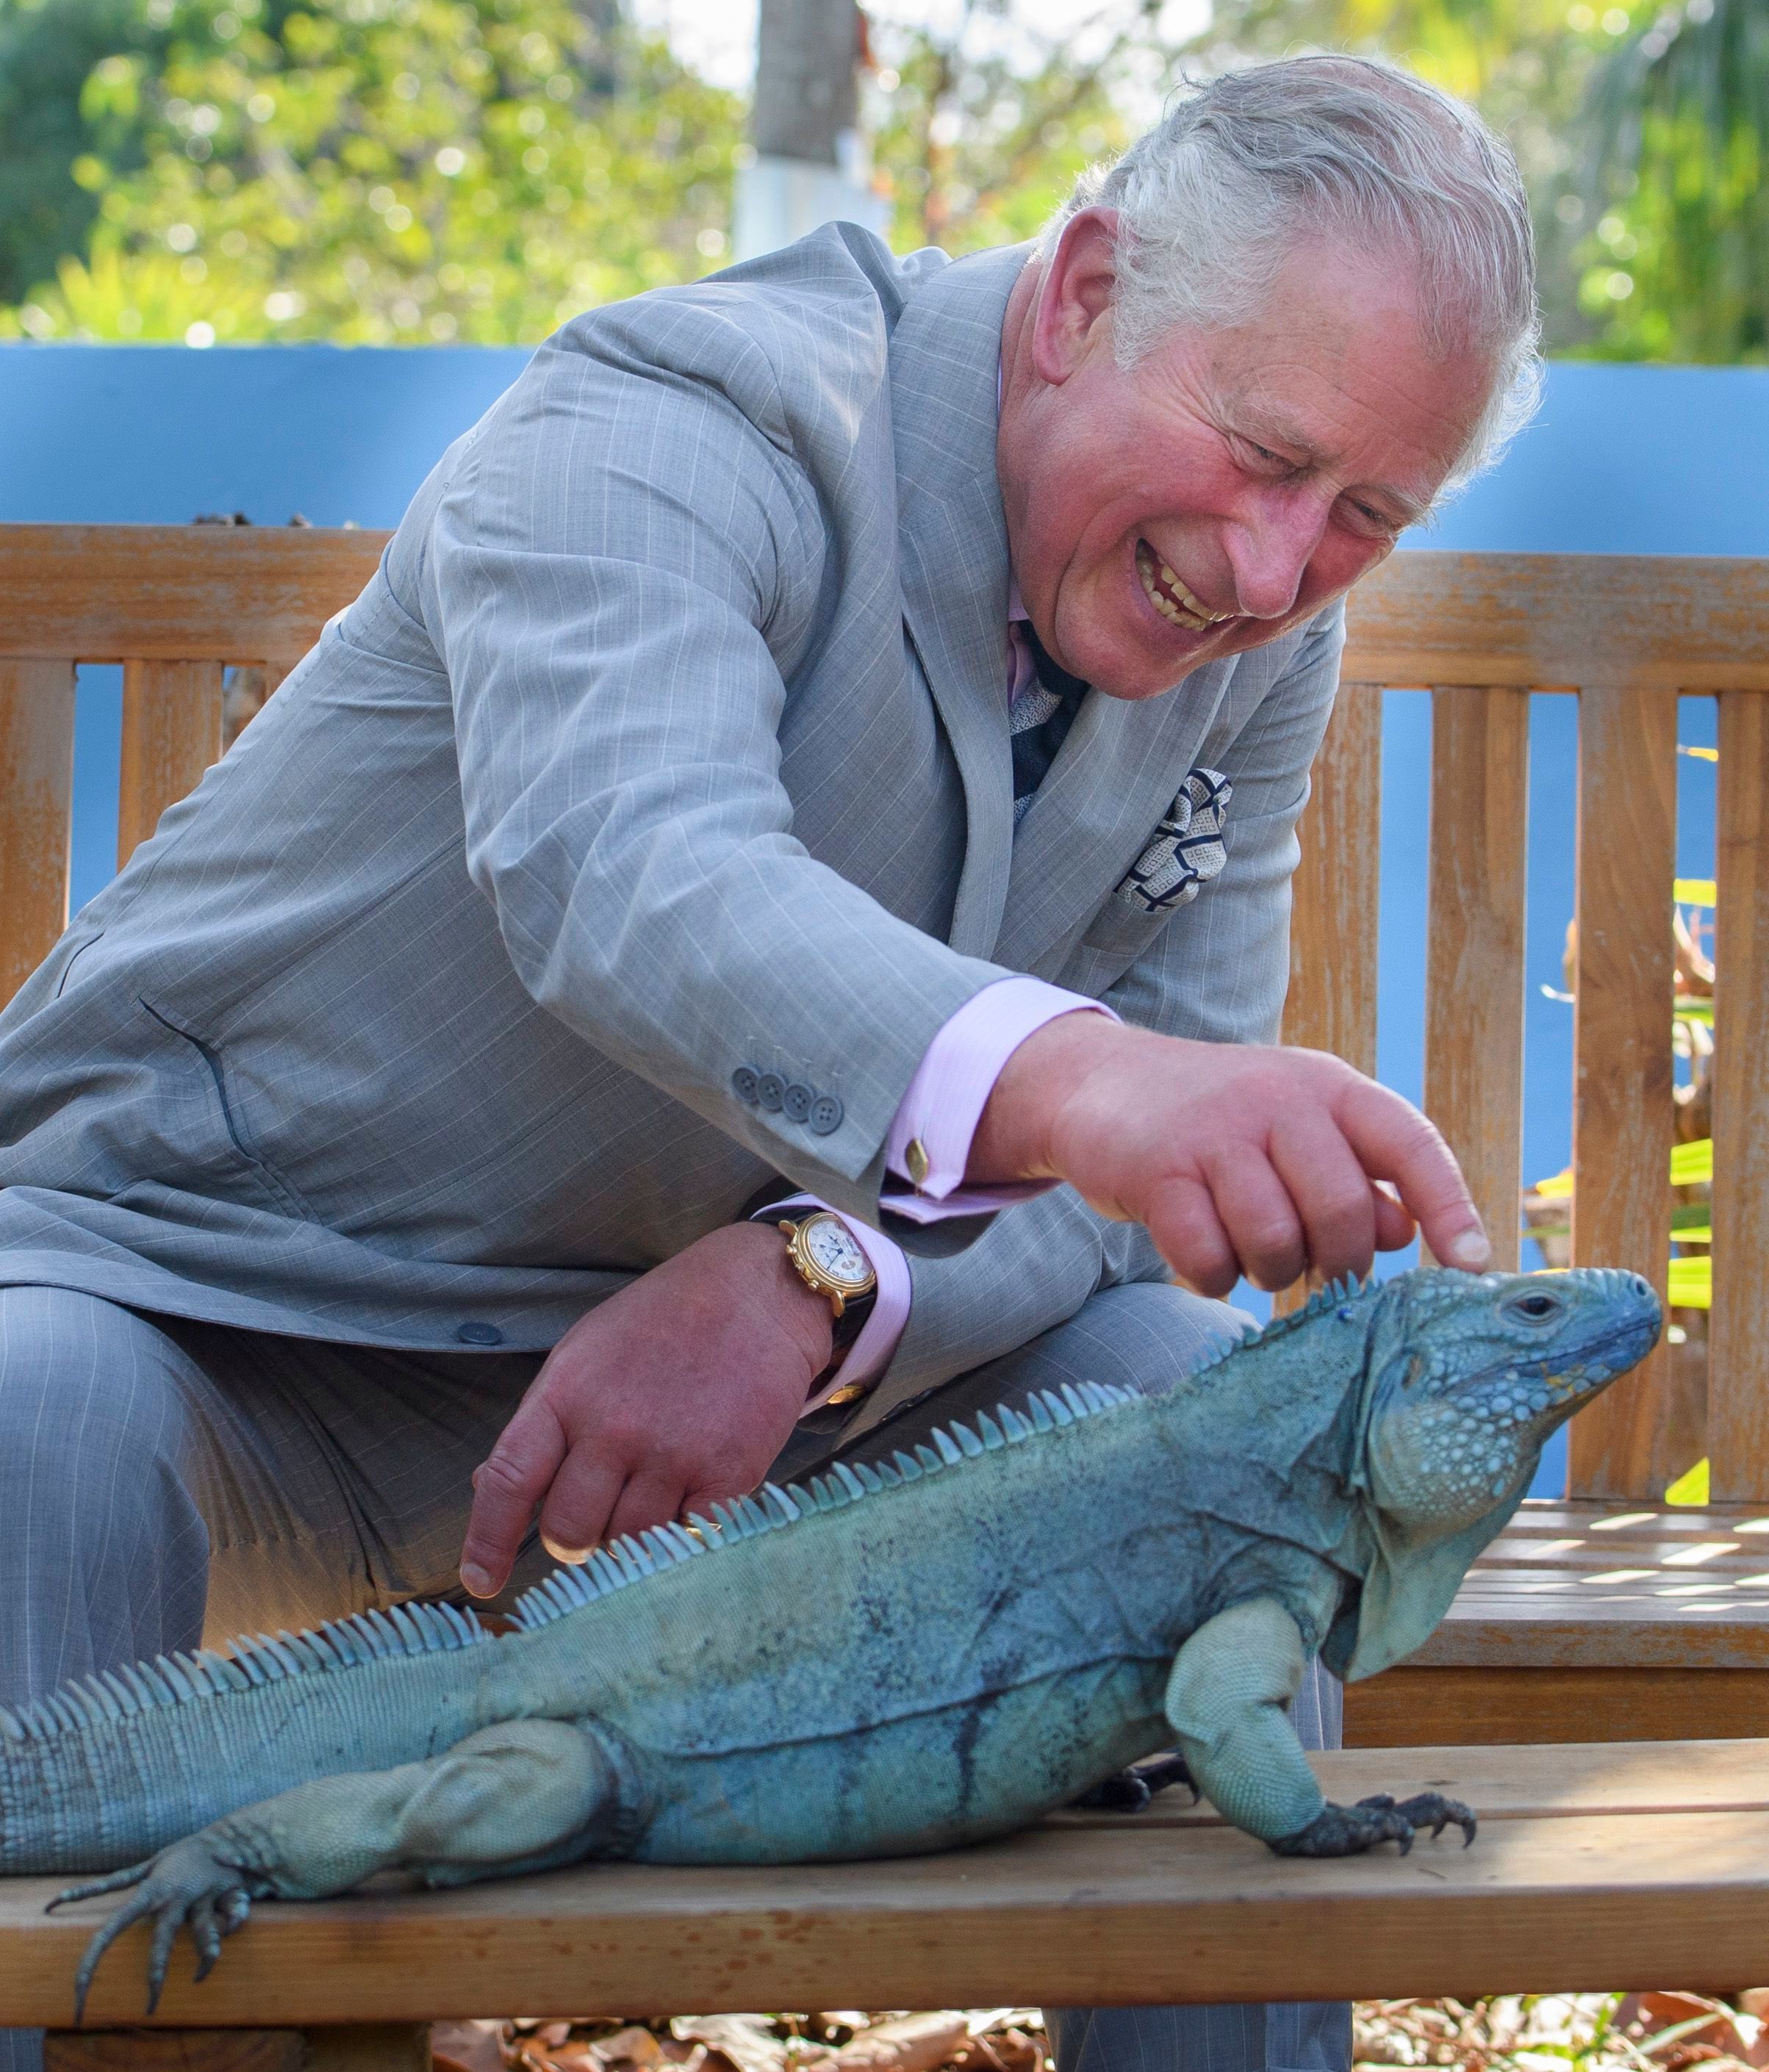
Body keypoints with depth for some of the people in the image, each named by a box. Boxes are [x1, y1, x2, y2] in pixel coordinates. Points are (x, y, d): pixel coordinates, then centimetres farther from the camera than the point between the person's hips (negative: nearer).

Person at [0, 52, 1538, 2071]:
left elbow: (1164, 1118, -7)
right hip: (208, 1279, -5)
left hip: (704, 1320, 5)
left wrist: (823, 1277, -30)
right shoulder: (680, 428, -24)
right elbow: (626, 880, -45)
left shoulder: (1256, 636, -2)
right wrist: (1055, 1078, -65)